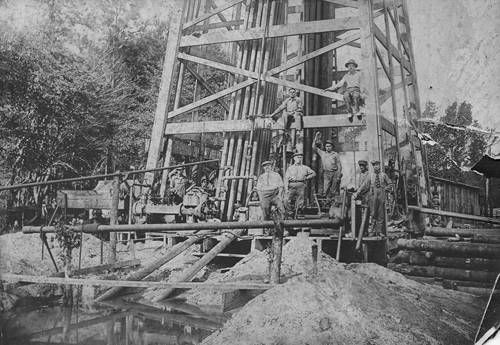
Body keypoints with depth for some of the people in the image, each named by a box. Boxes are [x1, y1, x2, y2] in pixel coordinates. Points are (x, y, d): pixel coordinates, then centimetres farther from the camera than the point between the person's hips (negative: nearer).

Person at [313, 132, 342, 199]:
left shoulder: (335, 154, 6)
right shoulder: (322, 153, 14)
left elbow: (339, 166, 4)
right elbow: (314, 147, 13)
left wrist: (338, 176, -5)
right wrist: (316, 136, 7)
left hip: (335, 173, -2)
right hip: (326, 174, 2)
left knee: (334, 191, -4)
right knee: (326, 191, -6)